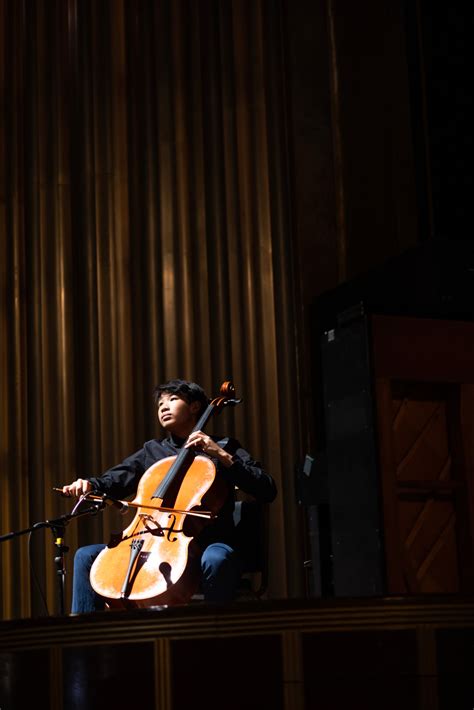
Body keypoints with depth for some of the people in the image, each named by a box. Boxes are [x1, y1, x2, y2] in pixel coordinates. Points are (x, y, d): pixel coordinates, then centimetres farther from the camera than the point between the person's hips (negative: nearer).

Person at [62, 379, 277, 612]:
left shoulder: (223, 447, 8)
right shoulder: (152, 451, 22)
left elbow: (267, 492, -4)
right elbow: (113, 481, 13)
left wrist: (223, 456, -12)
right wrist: (89, 485, -10)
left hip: (208, 545, -4)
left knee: (215, 559, -40)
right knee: (86, 556, -7)